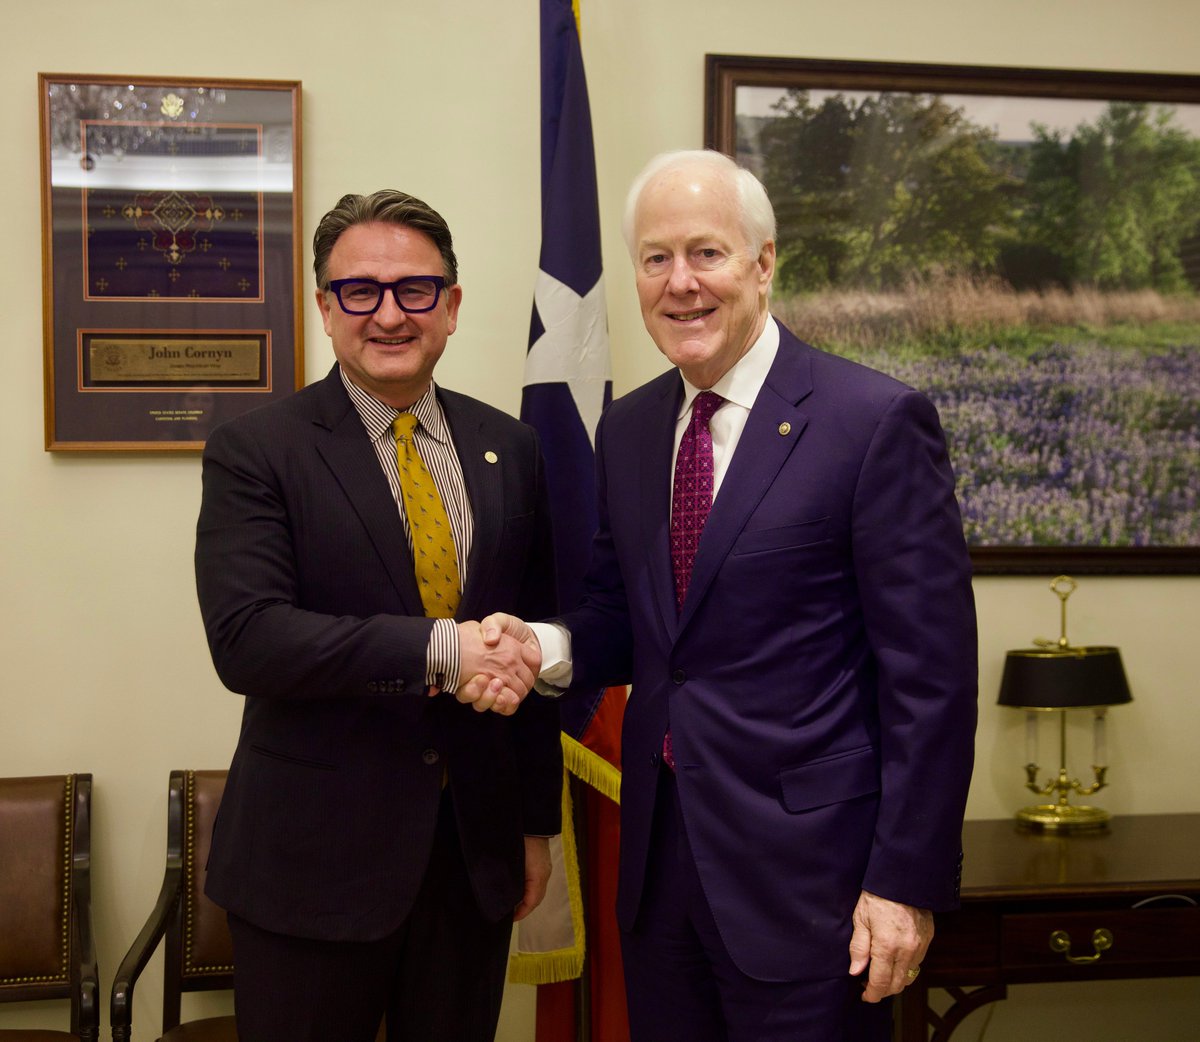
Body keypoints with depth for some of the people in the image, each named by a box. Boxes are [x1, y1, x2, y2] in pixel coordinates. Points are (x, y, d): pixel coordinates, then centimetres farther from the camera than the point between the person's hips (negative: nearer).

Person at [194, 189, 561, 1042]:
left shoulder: (511, 450, 6)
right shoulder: (256, 451, -6)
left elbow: (533, 644, 10)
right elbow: (245, 638, -19)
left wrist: (538, 821, 12)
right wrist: (439, 651, -26)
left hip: (477, 852, 4)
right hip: (311, 861, -3)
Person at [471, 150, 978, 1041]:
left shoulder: (877, 422, -11)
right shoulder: (626, 429, 8)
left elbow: (929, 675, -12)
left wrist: (908, 882, -13)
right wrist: (545, 646, -6)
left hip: (804, 868, -5)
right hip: (658, 863, 6)